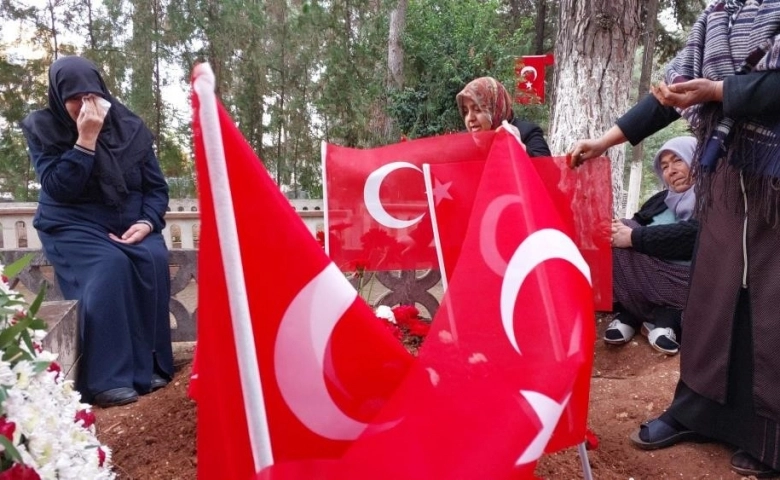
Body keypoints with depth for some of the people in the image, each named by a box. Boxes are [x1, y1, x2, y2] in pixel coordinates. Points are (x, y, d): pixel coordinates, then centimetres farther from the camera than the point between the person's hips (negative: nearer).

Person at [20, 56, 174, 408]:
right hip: (74, 227, -2)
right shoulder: (43, 128, -4)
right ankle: (108, 378, -28)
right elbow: (58, 189, -17)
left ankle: (151, 366, -18)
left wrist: (147, 223, -15)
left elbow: (157, 187, 4)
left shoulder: (130, 127, 2)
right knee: (110, 268, -32)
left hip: (129, 224, 3)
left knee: (153, 261, -28)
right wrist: (86, 139, -23)